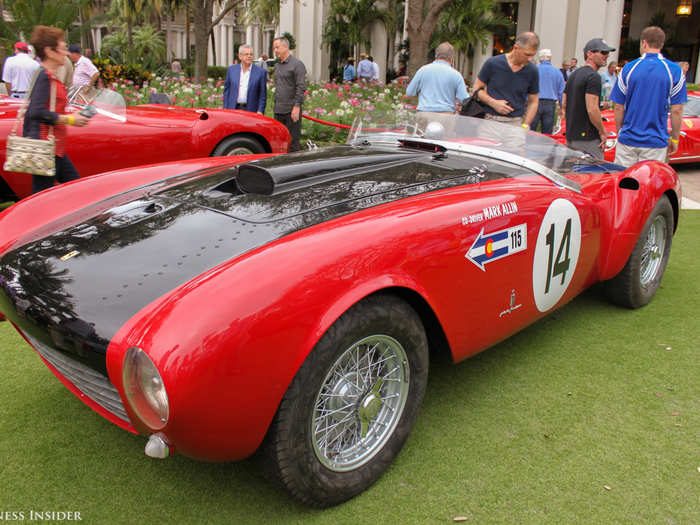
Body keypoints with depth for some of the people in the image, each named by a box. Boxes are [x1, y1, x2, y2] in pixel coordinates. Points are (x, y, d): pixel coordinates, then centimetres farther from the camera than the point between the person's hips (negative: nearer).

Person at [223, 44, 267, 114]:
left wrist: (260, 111, -9)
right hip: (233, 110, 2)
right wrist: (225, 109, 5)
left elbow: (263, 95, 0)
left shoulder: (261, 72, 1)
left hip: (250, 111, -2)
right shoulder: (231, 69, 9)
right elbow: (226, 90, 12)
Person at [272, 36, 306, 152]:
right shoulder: (277, 65, 17)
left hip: (291, 111, -8)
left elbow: (301, 87, -13)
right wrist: (276, 105, 18)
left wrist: (297, 106, -19)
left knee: (293, 142, -4)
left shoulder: (297, 64, -7)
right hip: (278, 111, 8)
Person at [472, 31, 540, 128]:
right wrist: (493, 103, -10)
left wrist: (525, 126, -1)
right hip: (491, 120, -1)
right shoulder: (492, 63, -3)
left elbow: (533, 102, 11)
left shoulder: (532, 71, 3)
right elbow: (477, 88, 5)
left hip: (516, 123, 1)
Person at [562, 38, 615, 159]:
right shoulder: (593, 76, -14)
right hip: (587, 139, -10)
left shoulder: (574, 75, 16)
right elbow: (592, 109, -21)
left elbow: (564, 105, 19)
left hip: (570, 136, 10)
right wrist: (603, 132, -11)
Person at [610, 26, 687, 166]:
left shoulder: (628, 69, -1)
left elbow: (619, 108, 2)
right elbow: (676, 110, -3)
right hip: (656, 143, -1)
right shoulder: (674, 71, -3)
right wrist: (674, 139, 8)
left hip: (627, 140, 1)